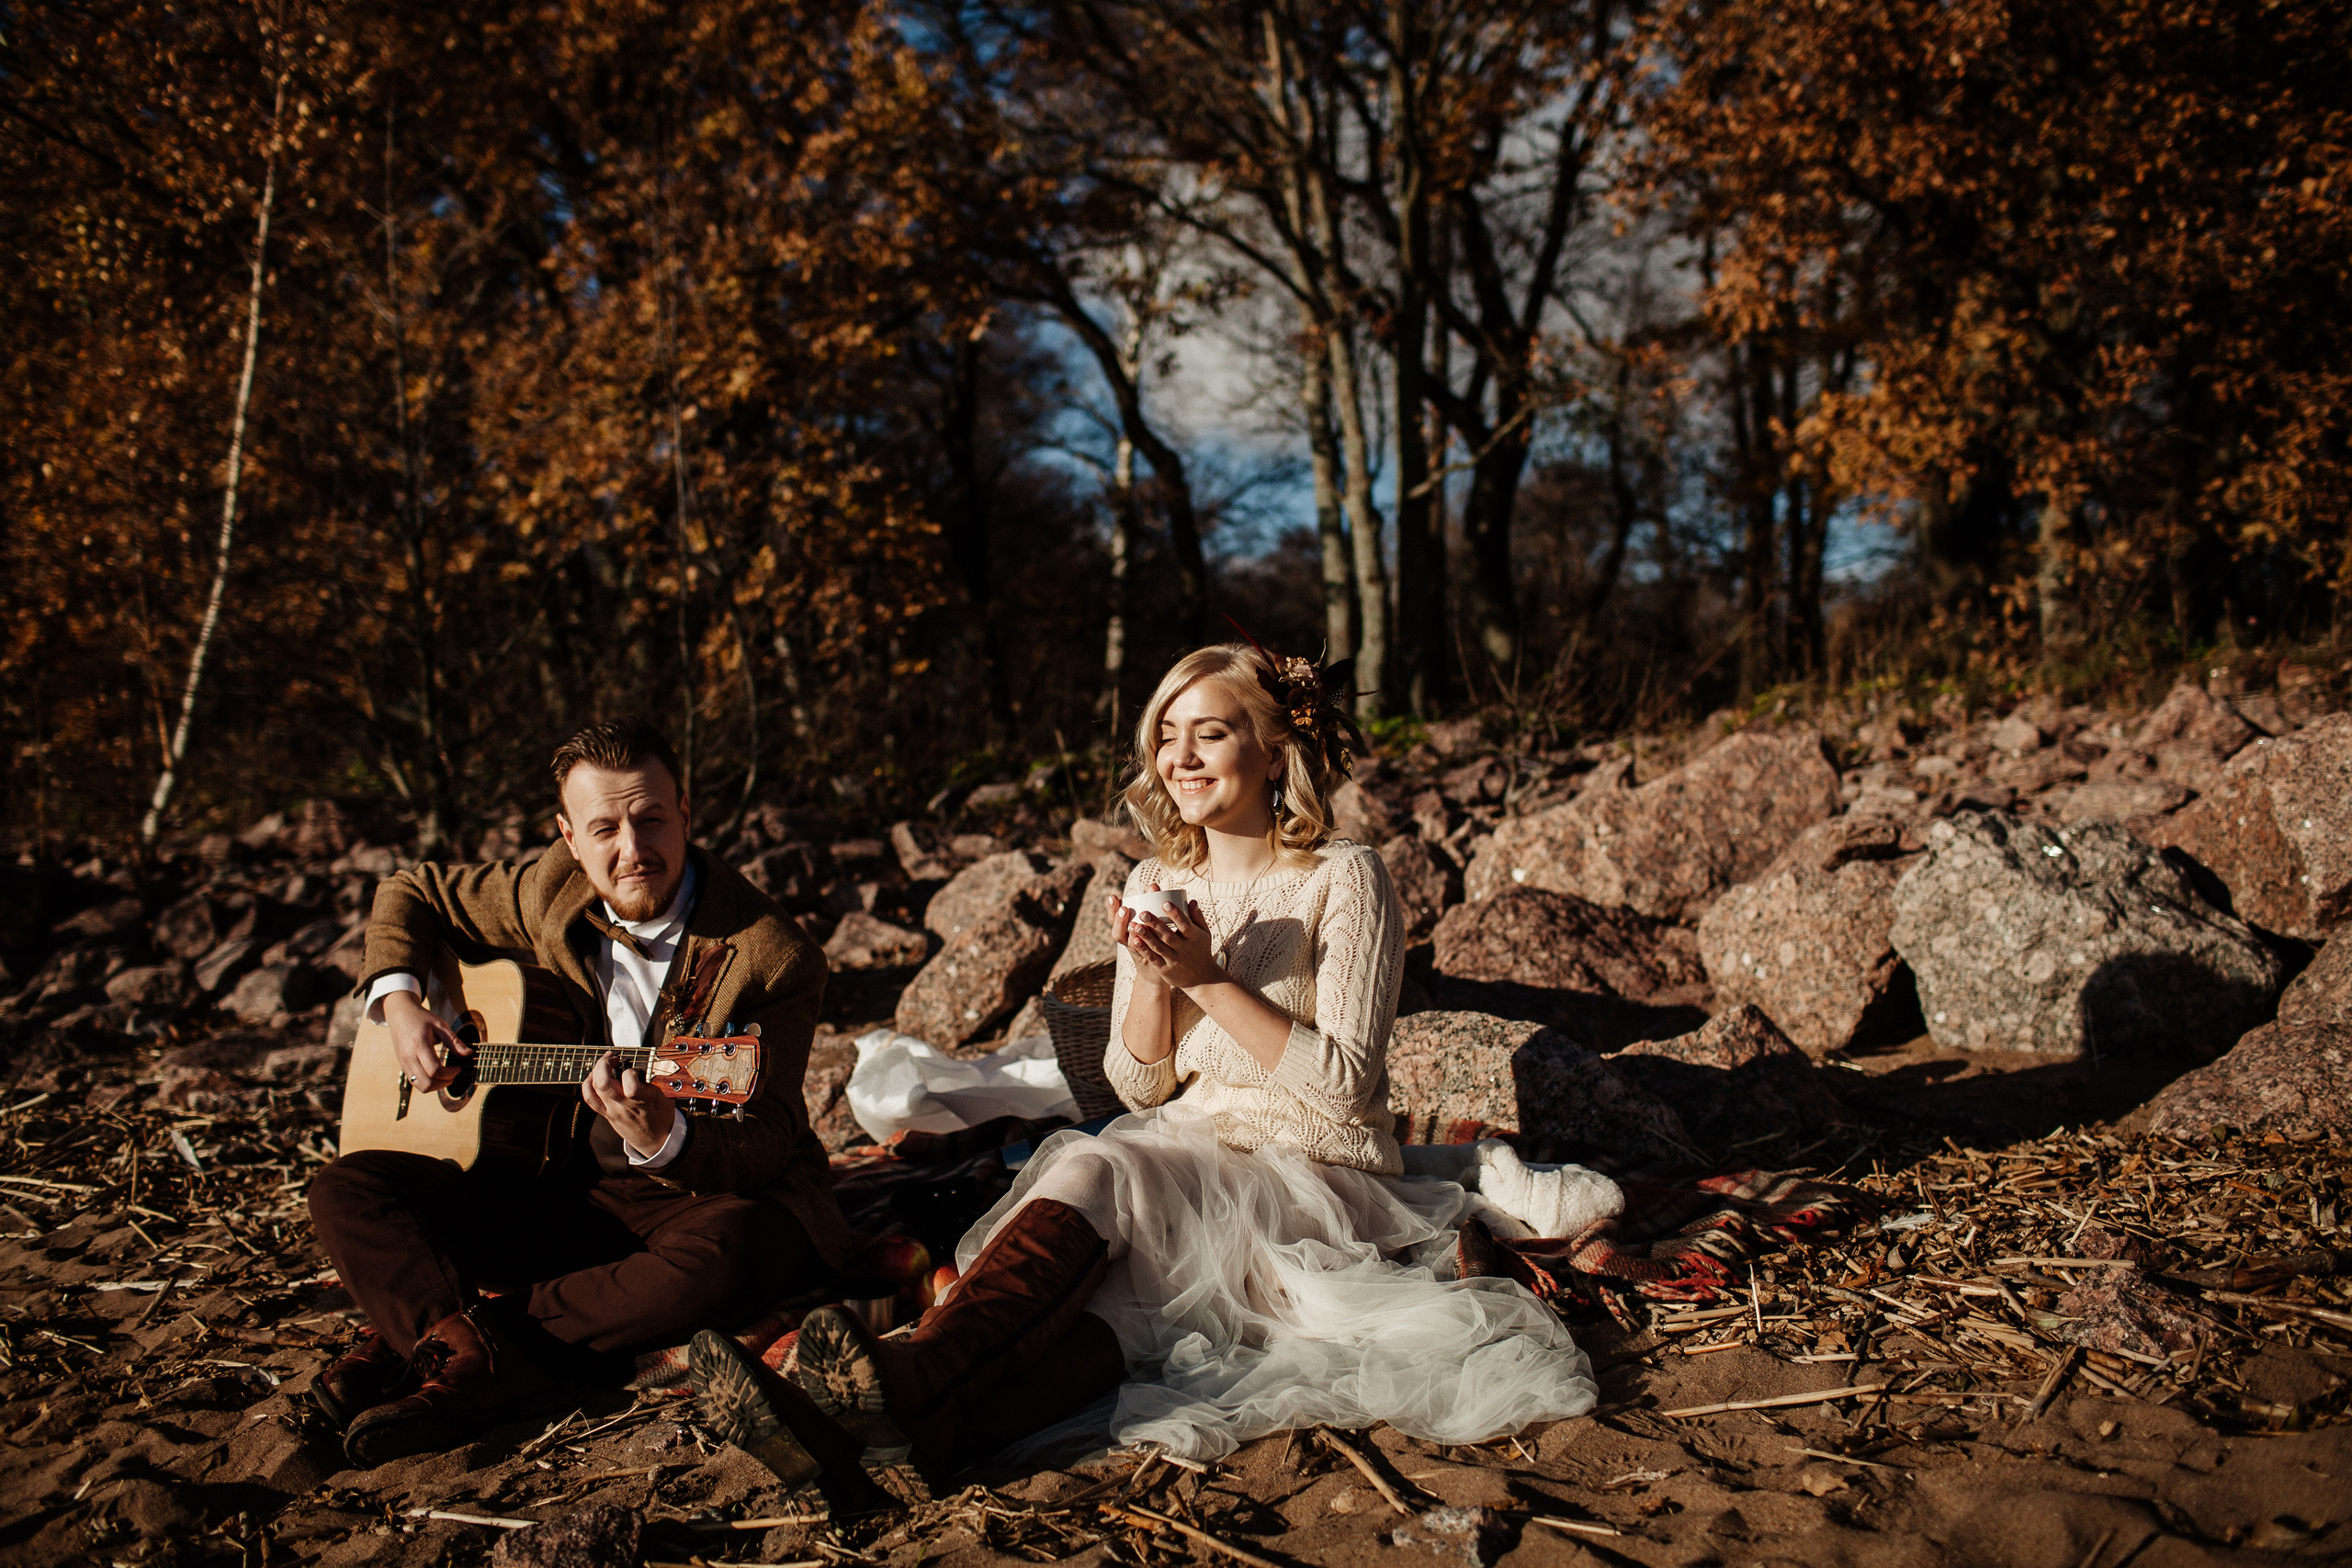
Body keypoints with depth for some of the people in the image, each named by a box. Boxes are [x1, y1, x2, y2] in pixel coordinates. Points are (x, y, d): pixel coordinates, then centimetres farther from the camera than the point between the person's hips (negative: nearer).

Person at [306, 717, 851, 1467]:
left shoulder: (772, 957, -17)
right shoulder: (554, 893, 0)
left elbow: (766, 1151, -20)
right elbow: (411, 893, 19)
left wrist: (663, 1138, -41)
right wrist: (398, 1001, 0)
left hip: (713, 1191, -5)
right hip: (573, 1188, 5)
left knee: (729, 1247, -41)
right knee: (348, 1188, -10)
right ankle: (464, 1342, -34)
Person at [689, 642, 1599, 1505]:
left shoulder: (1343, 881, -7)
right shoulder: (1158, 885, 10)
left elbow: (1346, 1083, -14)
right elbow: (1139, 1086, 8)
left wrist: (1208, 978, -20)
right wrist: (1150, 975, -12)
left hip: (1320, 1182, -5)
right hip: (1189, 1164, 5)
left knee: (1098, 1170, -33)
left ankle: (910, 1376, -53)